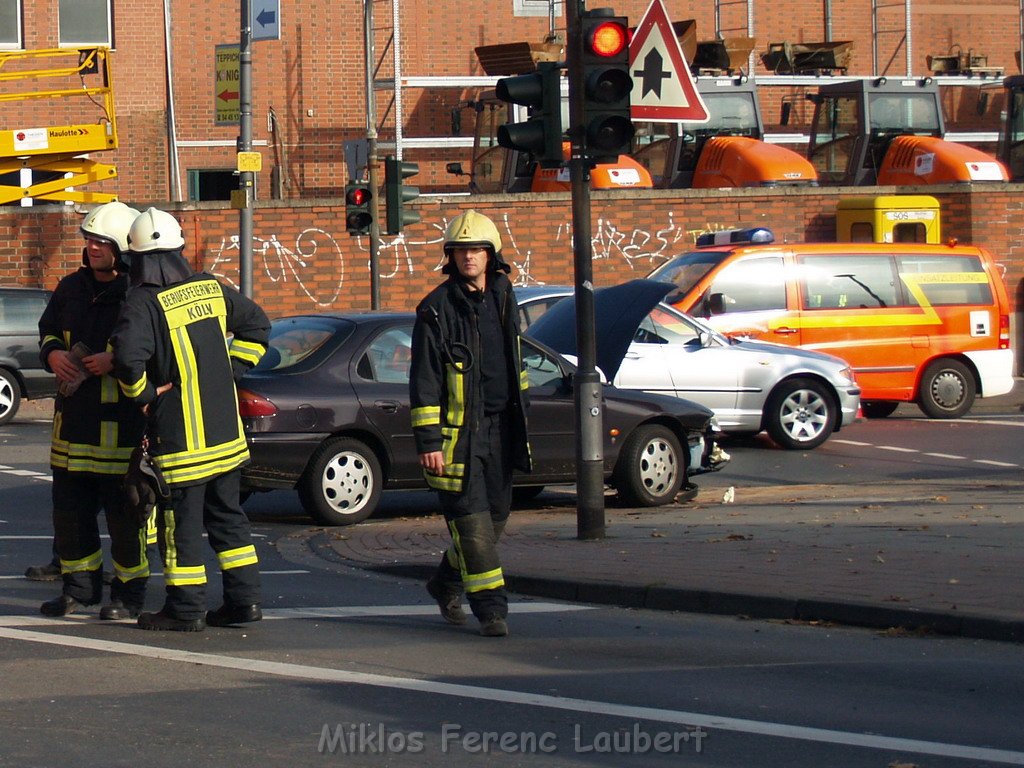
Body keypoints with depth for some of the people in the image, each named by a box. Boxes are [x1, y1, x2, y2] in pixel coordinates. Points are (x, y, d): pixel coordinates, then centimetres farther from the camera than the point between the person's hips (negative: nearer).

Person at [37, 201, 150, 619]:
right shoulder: (72, 288, 11)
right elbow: (48, 329, 22)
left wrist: (116, 361, -20)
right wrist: (53, 354, 0)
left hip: (124, 423, -7)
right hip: (73, 417, 7)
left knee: (124, 513, -1)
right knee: (69, 507, 12)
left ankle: (128, 593, 10)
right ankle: (79, 585, 24)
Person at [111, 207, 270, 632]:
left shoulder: (144, 303, -15)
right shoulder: (211, 288, 6)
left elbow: (127, 357, -30)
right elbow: (257, 324, 18)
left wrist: (144, 394, -12)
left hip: (179, 434, -6)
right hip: (225, 431, 6)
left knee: (181, 521, 1)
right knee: (227, 514, 15)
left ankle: (185, 608, 4)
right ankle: (244, 598, 15)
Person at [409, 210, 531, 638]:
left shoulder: (503, 299, 11)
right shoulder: (437, 309, -8)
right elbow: (424, 380, -9)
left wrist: (520, 418, 22)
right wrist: (427, 441, -14)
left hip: (499, 427, 6)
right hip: (458, 429, -6)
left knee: (496, 514, 11)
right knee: (472, 519, -8)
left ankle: (447, 585, 31)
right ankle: (491, 608, -5)